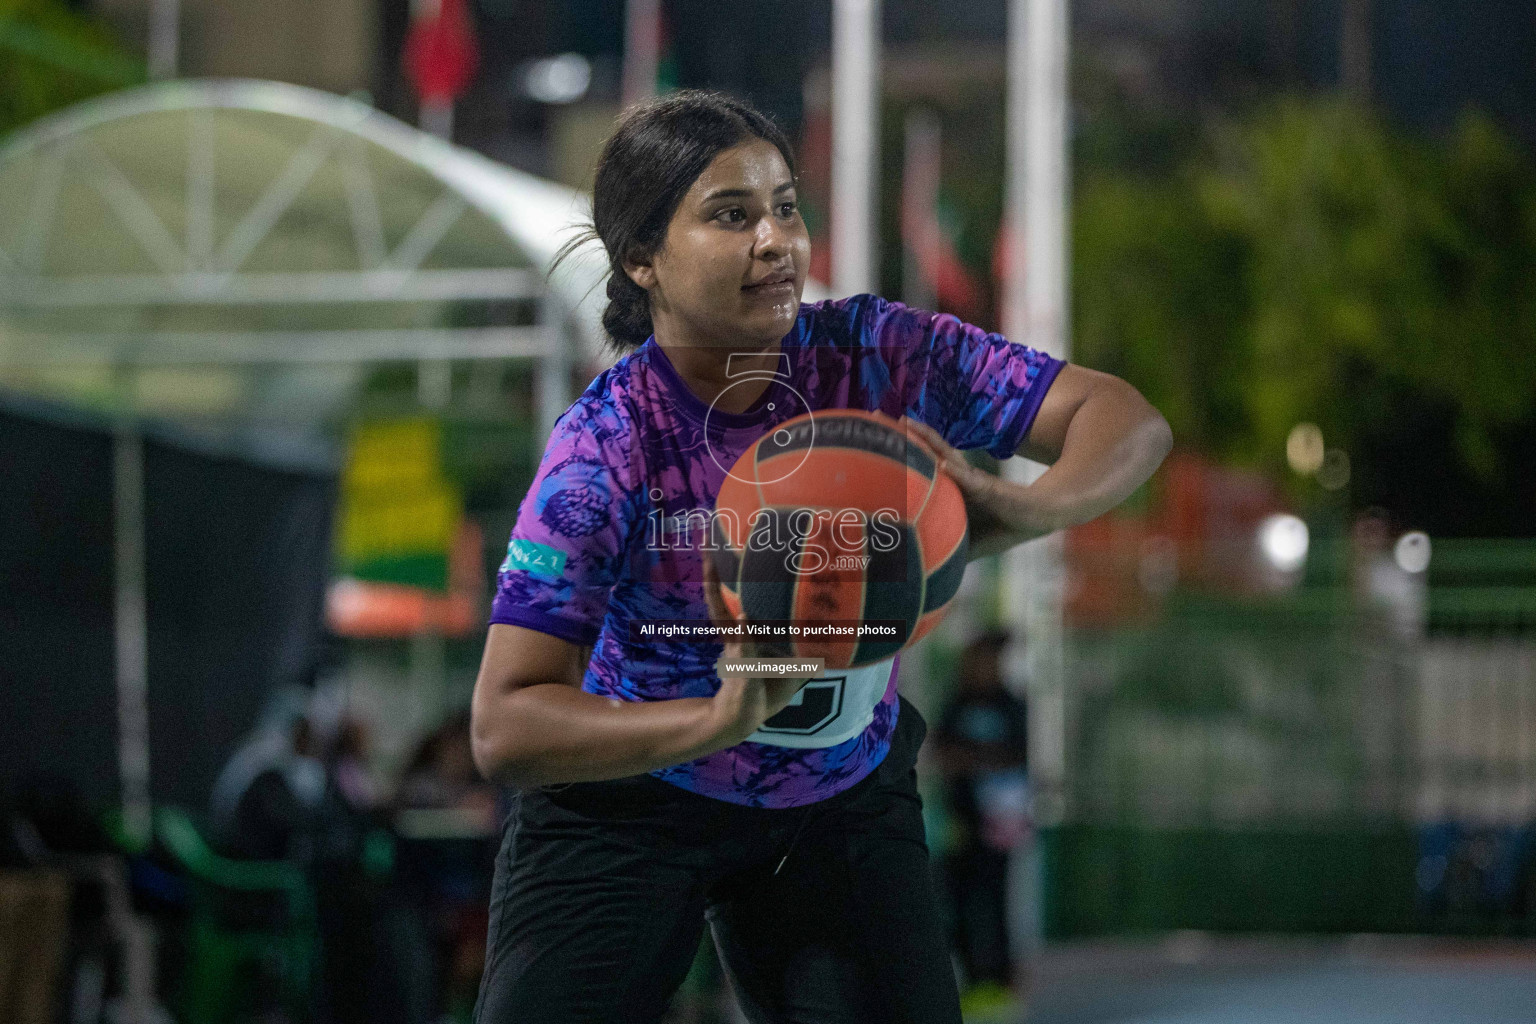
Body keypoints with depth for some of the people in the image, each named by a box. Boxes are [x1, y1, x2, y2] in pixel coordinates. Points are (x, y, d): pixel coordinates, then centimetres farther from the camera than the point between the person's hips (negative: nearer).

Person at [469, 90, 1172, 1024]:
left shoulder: (879, 356, -17)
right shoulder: (607, 446, -25)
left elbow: (1129, 422, -17)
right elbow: (504, 728, -28)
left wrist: (1020, 513, -38)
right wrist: (717, 720, -42)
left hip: (842, 808, 3)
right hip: (626, 799, -3)